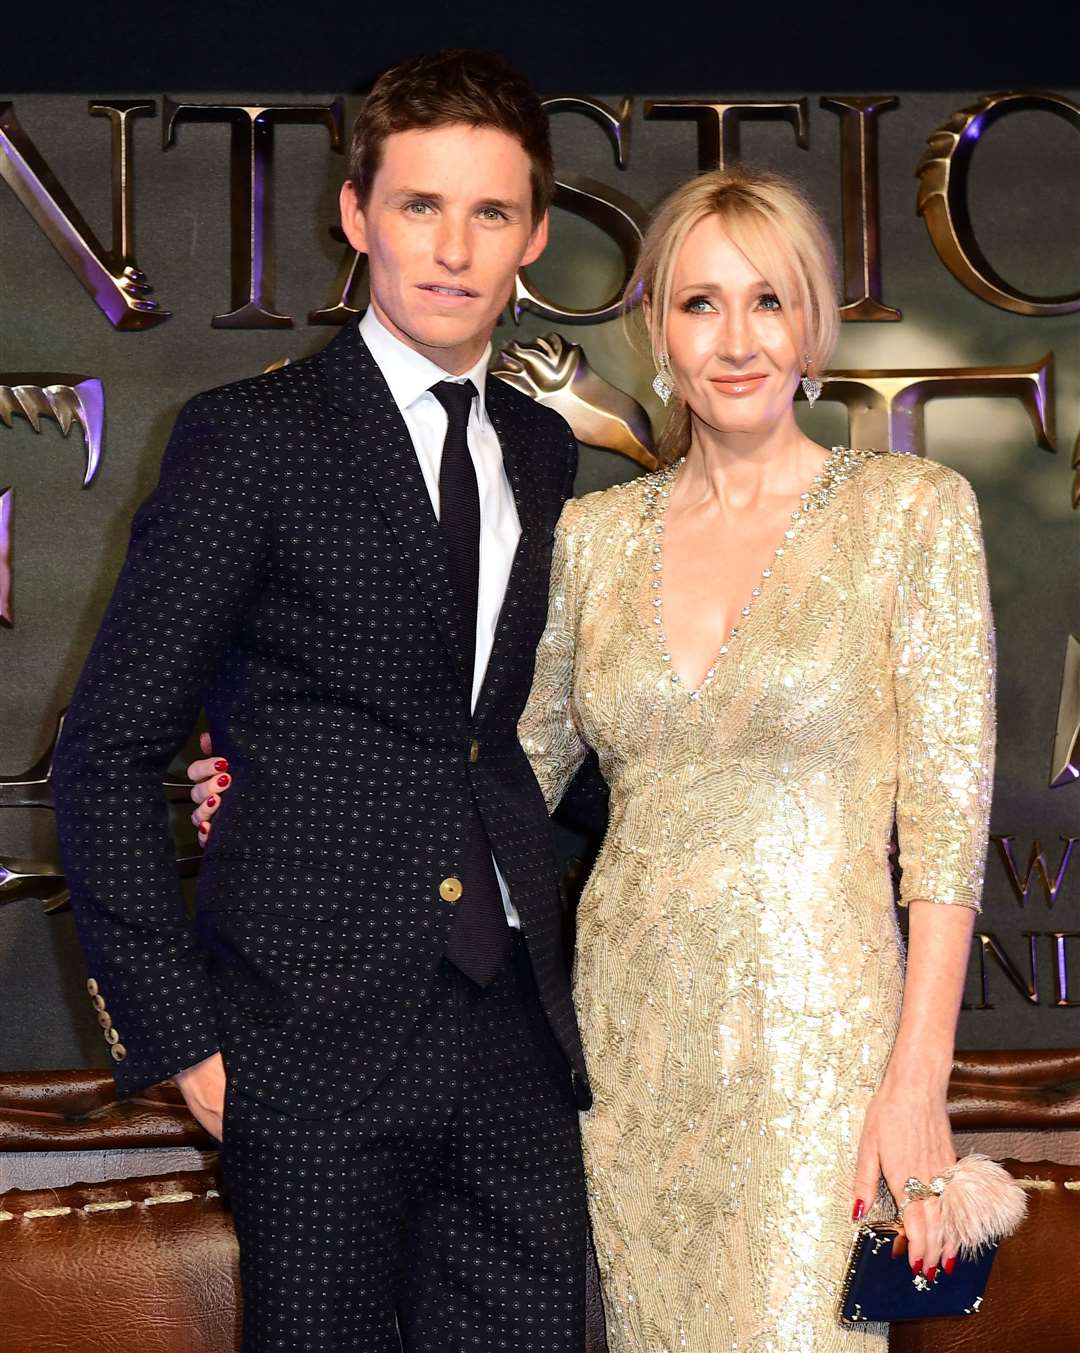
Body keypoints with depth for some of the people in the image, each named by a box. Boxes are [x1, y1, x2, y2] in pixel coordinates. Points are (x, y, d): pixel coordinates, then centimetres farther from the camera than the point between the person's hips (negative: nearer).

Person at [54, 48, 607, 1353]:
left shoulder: (544, 451, 12)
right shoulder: (253, 437, -6)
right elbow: (108, 755, -6)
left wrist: (555, 966, 6)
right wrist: (178, 1037, -9)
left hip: (518, 1041, 5)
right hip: (319, 1045, -5)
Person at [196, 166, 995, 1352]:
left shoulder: (911, 510, -3)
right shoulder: (593, 534, 6)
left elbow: (947, 810, -6)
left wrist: (917, 1079, -12)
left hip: (815, 1034, -3)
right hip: (629, 1025, 3)